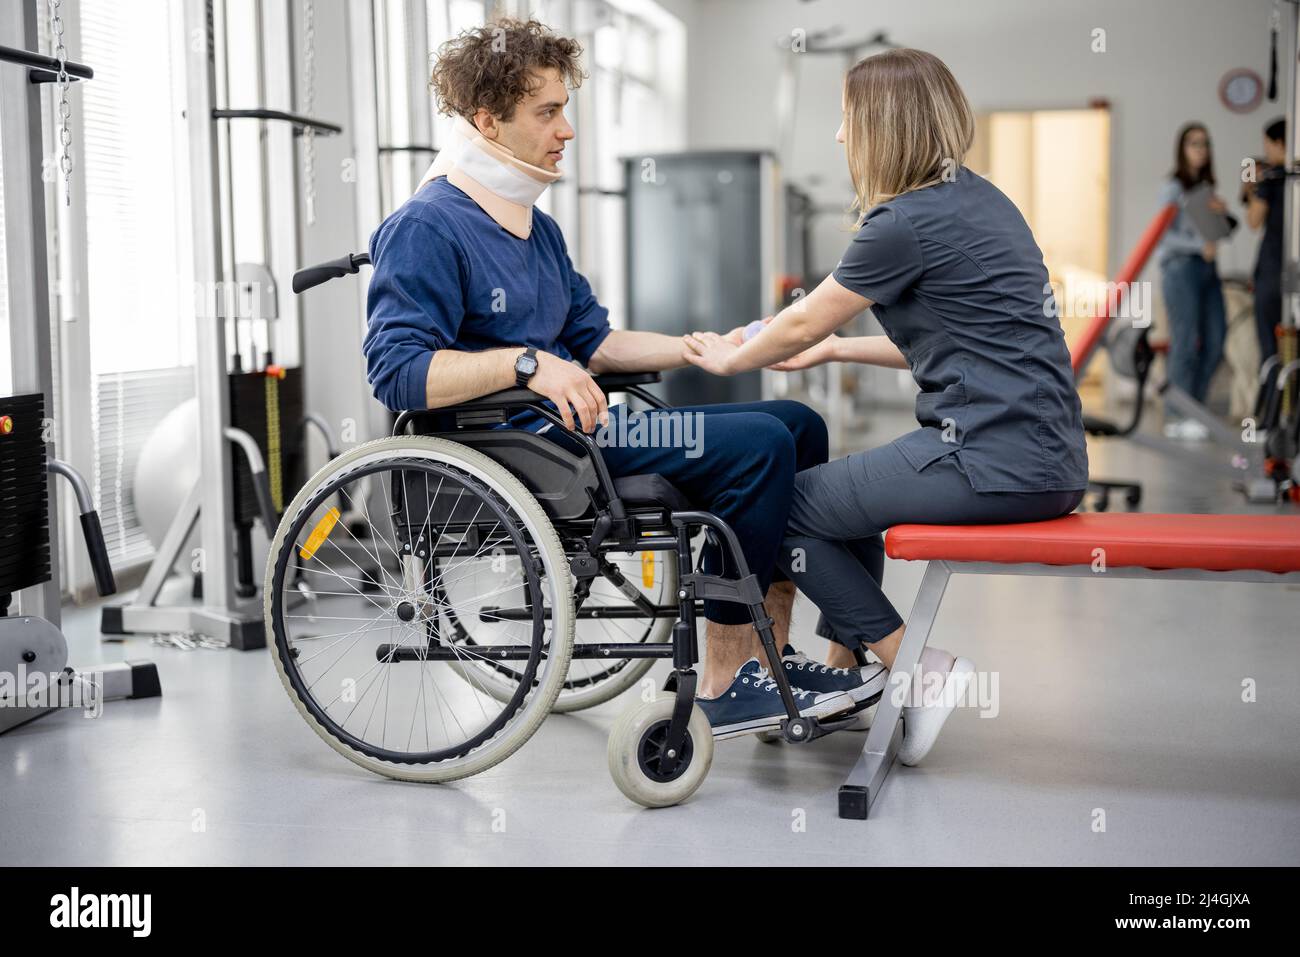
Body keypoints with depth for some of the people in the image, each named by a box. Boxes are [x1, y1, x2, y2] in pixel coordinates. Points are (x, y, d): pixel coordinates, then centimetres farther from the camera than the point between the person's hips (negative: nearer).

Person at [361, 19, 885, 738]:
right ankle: (724, 685, -15)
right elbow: (396, 370, -20)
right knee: (756, 444, -21)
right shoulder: (425, 228, -9)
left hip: (573, 424, 10)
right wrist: (525, 364, -29)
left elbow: (596, 344, 20)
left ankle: (769, 654, 3)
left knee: (798, 425, 4)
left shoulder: (537, 229, 21)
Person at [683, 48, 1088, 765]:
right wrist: (835, 349, 29)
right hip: (1045, 457, 10)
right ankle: (842, 677, 32)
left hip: (994, 461, -10)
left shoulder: (907, 222, -12)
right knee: (844, 489, 27)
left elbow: (800, 325, -1)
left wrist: (730, 359, 19)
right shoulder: (979, 200, 15)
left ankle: (921, 676, 4)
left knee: (788, 507, 3)